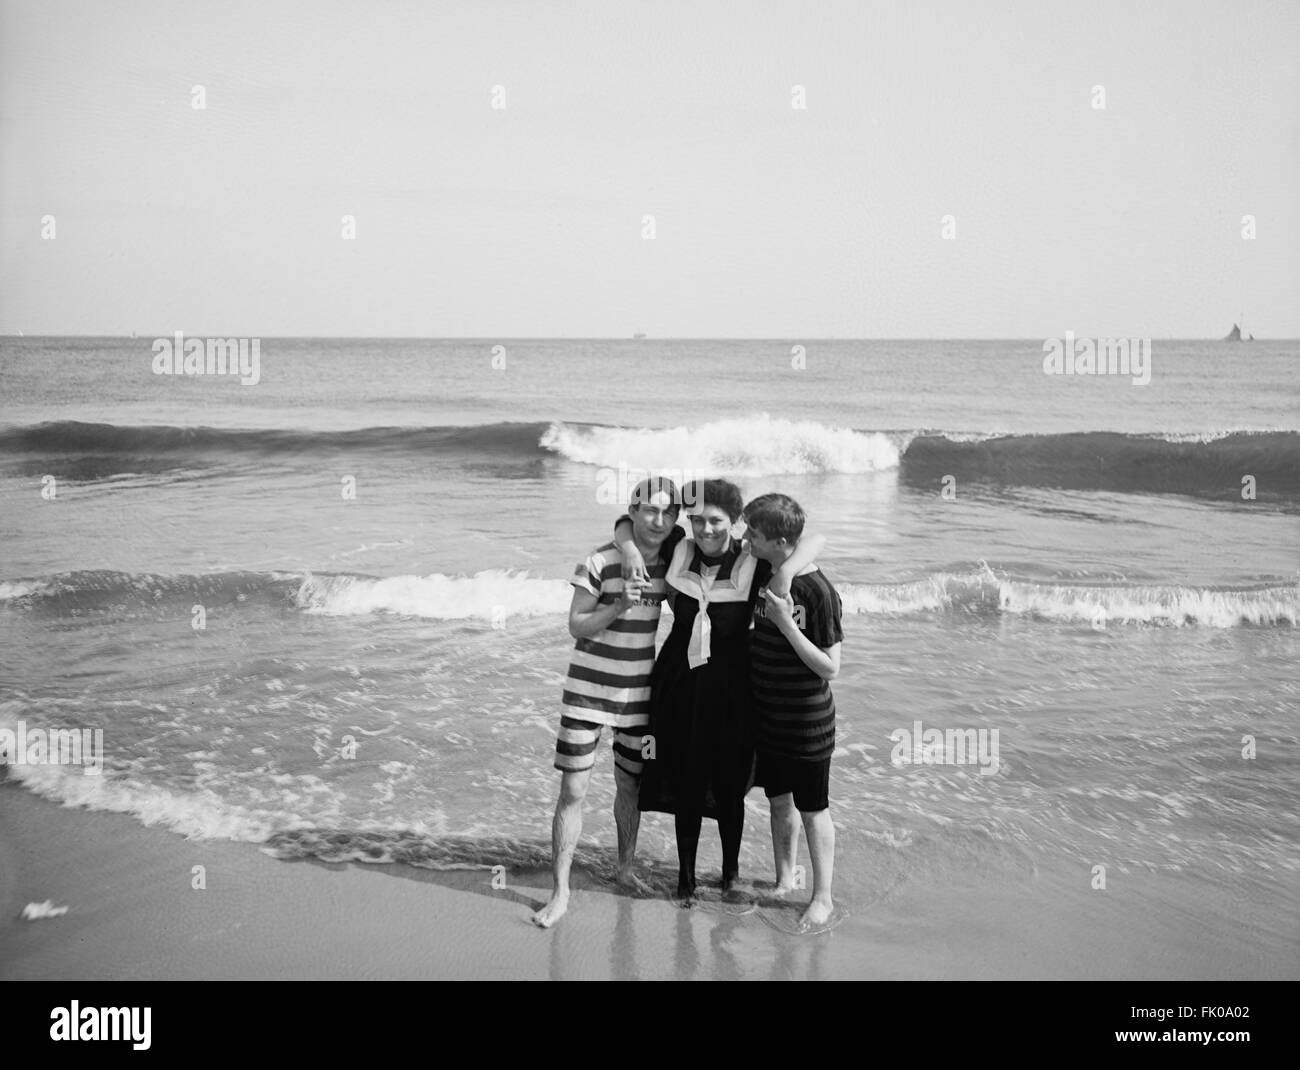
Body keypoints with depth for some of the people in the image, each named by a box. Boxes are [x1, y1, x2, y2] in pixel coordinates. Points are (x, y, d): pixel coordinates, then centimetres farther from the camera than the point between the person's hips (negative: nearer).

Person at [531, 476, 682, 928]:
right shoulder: (600, 562, -14)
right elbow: (576, 626, -12)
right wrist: (619, 607, -25)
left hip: (639, 691, 4)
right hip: (588, 688, -4)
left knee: (631, 785, 15)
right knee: (572, 791, -5)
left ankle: (626, 868, 35)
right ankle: (560, 891, 3)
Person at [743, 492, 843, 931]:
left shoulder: (818, 591, -21)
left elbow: (830, 668, -21)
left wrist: (786, 623, -27)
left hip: (807, 724, -6)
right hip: (767, 716, 6)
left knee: (812, 809, 6)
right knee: (779, 801, 18)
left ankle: (822, 898, 20)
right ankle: (784, 883, 34)